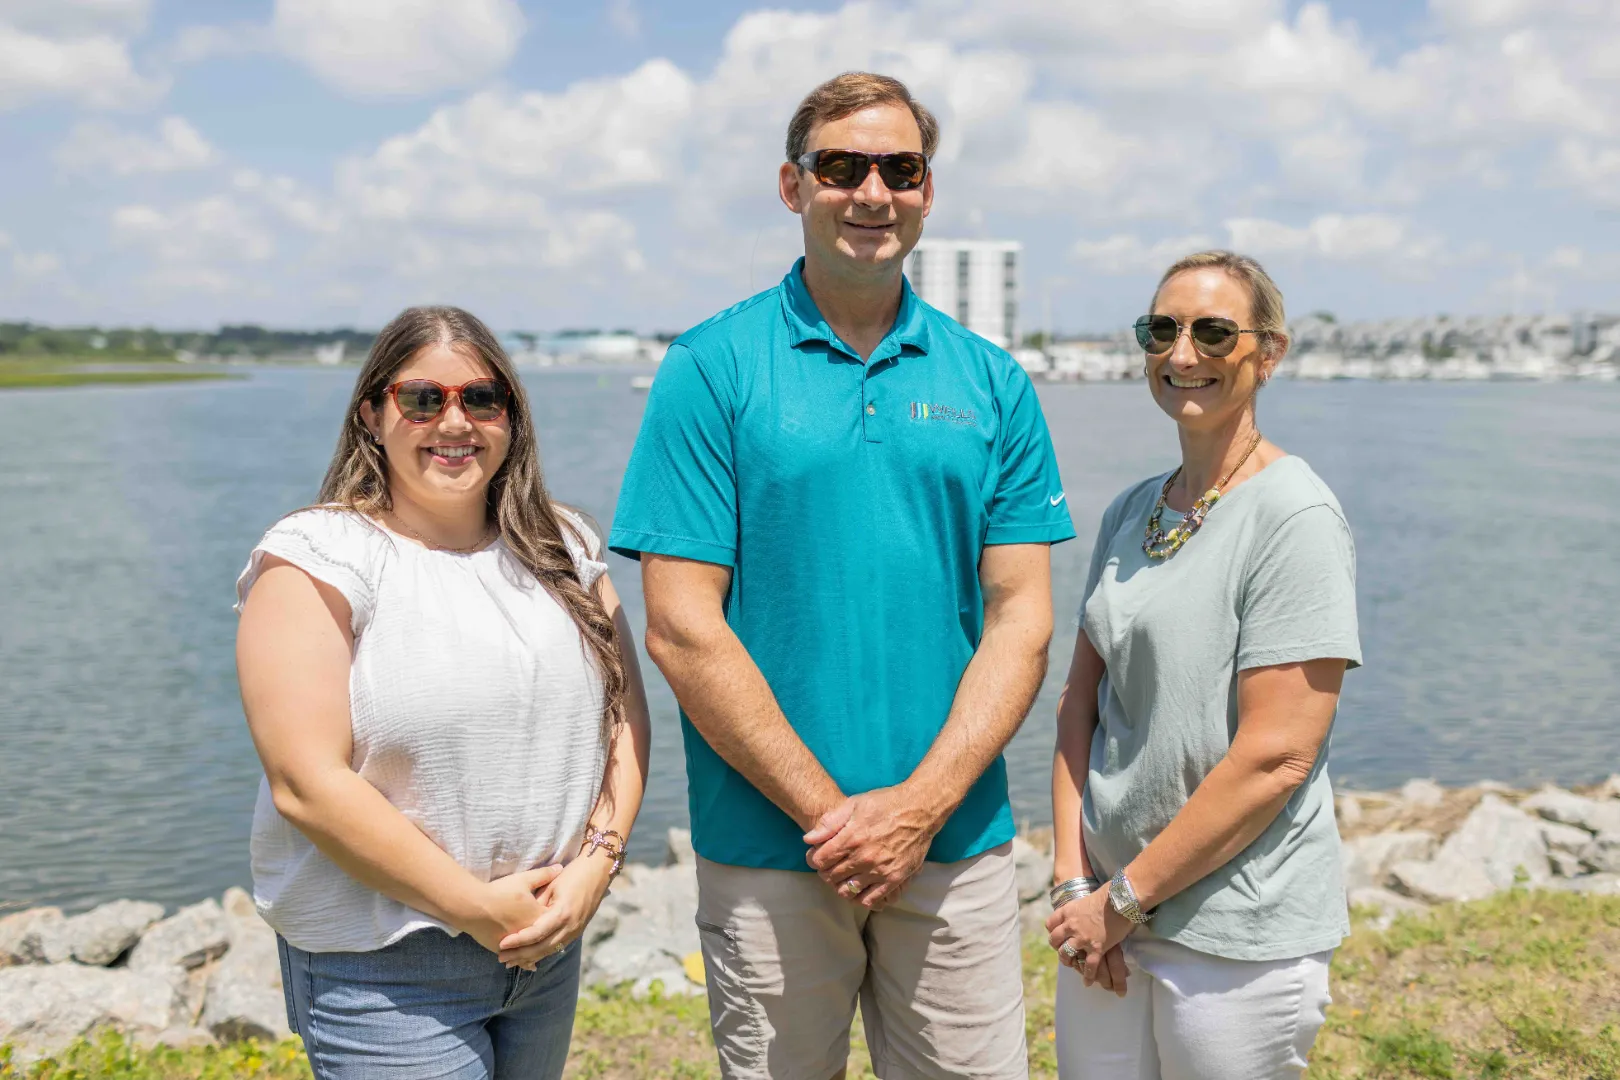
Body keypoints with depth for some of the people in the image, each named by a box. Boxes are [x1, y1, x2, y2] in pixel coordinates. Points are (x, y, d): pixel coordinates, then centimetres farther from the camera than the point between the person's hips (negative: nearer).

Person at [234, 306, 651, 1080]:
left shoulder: (562, 549, 6)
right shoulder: (319, 559, -11)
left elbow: (625, 713, 6)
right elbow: (307, 784, -17)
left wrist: (597, 862, -8)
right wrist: (474, 906, -16)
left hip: (549, 943, 5)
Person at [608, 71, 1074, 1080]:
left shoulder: (993, 383, 5)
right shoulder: (713, 369, -4)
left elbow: (1022, 618, 1)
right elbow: (682, 628, -9)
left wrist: (920, 804, -10)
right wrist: (828, 809, -11)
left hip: (957, 840, 2)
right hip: (767, 852, -2)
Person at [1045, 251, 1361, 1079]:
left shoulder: (1294, 516, -14)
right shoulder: (1130, 513, 7)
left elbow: (1276, 757, -19)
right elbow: (1081, 700, 8)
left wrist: (1125, 898, -13)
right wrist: (1073, 879, -2)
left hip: (1238, 935, -6)